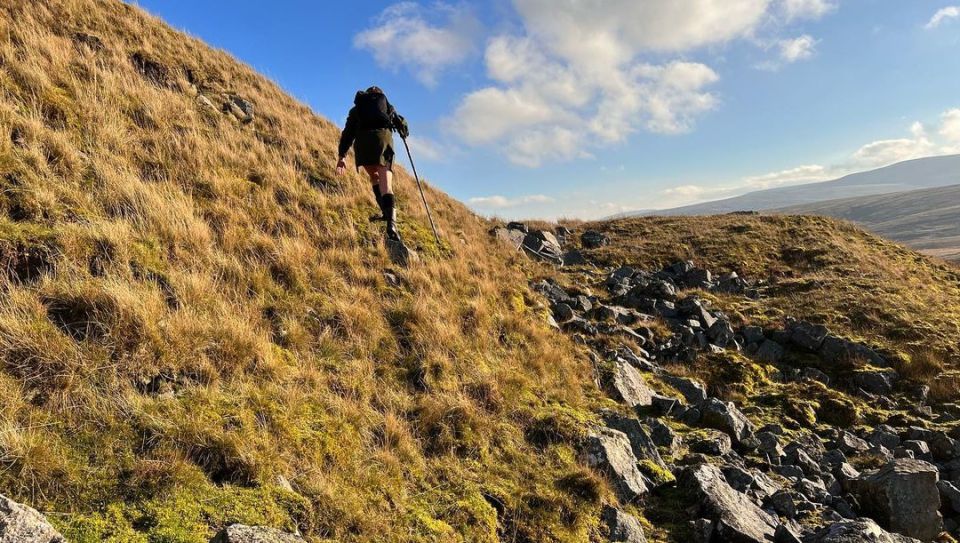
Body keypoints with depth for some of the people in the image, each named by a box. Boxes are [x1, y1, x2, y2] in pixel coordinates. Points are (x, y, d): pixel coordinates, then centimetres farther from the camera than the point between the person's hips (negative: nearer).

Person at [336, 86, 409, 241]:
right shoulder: (385, 103, 28)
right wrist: (404, 133, 48)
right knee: (386, 184, -13)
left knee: (374, 177, 24)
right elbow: (401, 123, 24)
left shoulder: (356, 108, 28)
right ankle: (391, 222, -33)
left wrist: (342, 155, 11)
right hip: (383, 137, -1)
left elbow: (348, 131, 17)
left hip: (362, 140, 1)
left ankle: (386, 212, 8)